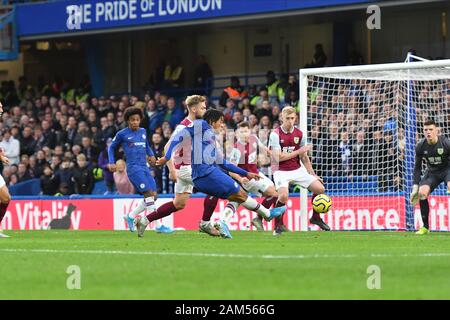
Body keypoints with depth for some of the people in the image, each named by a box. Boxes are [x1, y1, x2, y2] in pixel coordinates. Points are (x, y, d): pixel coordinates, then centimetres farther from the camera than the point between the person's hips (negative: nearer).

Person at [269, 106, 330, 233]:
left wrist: (313, 175, 10)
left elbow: (304, 158, 12)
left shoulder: (299, 134, 4)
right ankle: (278, 225, -9)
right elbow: (278, 157, -18)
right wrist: (298, 151, -14)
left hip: (298, 170, 5)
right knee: (283, 195, -30)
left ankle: (315, 217, 18)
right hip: (281, 171, -5)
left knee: (320, 188, -5)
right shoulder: (275, 134, -11)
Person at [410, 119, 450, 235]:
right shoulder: (421, 146, -12)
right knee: (422, 192, -17)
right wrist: (415, 186, -4)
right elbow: (417, 167, 0)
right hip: (432, 172, 3)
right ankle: (425, 227, -3)